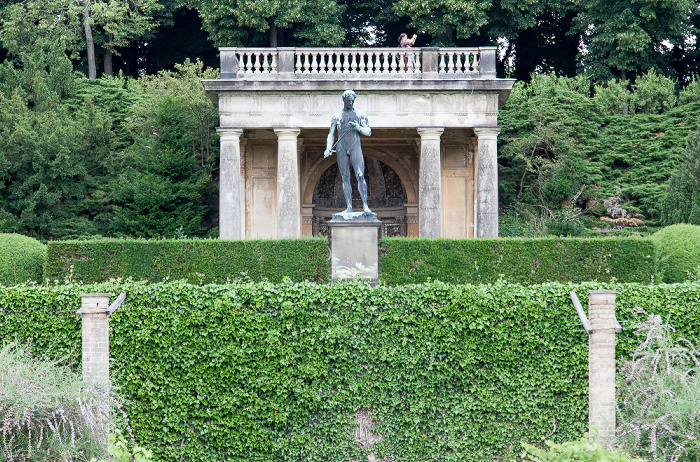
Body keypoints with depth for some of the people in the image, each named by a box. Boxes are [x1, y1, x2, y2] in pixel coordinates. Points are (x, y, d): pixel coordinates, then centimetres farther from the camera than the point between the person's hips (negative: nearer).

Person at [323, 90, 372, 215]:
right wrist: (328, 149, 0)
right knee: (345, 178, -1)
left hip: (355, 147, -2)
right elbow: (331, 134, 15)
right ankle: (349, 207, -1)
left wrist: (358, 127, -14)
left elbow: (368, 132, 7)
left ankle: (365, 206, -18)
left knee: (360, 176, -15)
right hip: (341, 148, 2)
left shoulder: (360, 115, 10)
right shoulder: (336, 117, 14)